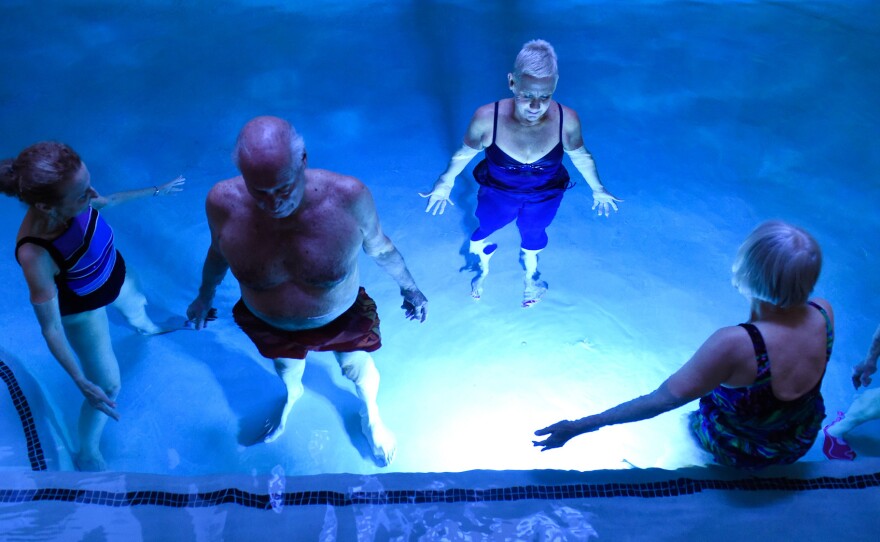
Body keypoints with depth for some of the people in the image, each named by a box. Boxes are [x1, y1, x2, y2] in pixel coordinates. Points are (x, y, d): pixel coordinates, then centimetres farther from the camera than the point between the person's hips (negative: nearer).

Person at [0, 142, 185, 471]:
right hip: (83, 311, -5)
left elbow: (106, 200, -3)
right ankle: (87, 456, 41)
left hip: (115, 274, 6)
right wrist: (82, 384, -27)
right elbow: (51, 327, -31)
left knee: (138, 309, 37)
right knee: (109, 386, 12)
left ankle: (150, 329, 77)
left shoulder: (69, 198, -30)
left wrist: (155, 191, 11)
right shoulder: (35, 255, -45)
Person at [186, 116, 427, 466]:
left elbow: (379, 246, -14)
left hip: (342, 321, -1)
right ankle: (292, 395, 72)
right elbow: (218, 251, -6)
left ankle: (371, 414, 64)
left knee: (360, 373, 27)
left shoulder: (348, 196, -35)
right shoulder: (224, 202, -30)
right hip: (272, 328, 1)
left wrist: (409, 288, 2)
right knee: (286, 371, 33)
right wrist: (205, 296, 11)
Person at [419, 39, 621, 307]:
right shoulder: (487, 118, -36)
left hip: (545, 198, 1)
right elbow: (465, 153, -14)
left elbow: (580, 155, -10)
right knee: (486, 232, 28)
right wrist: (445, 184, -2)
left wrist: (598, 189, 4)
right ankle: (482, 269, 66)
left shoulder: (567, 120, -32)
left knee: (533, 234, 32)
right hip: (498, 196, -1)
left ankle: (531, 273, 68)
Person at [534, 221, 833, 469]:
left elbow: (662, 399, -35)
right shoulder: (824, 313, -24)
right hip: (803, 440, 5)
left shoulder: (734, 344, -42)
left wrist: (578, 427, -30)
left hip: (742, 452, -4)